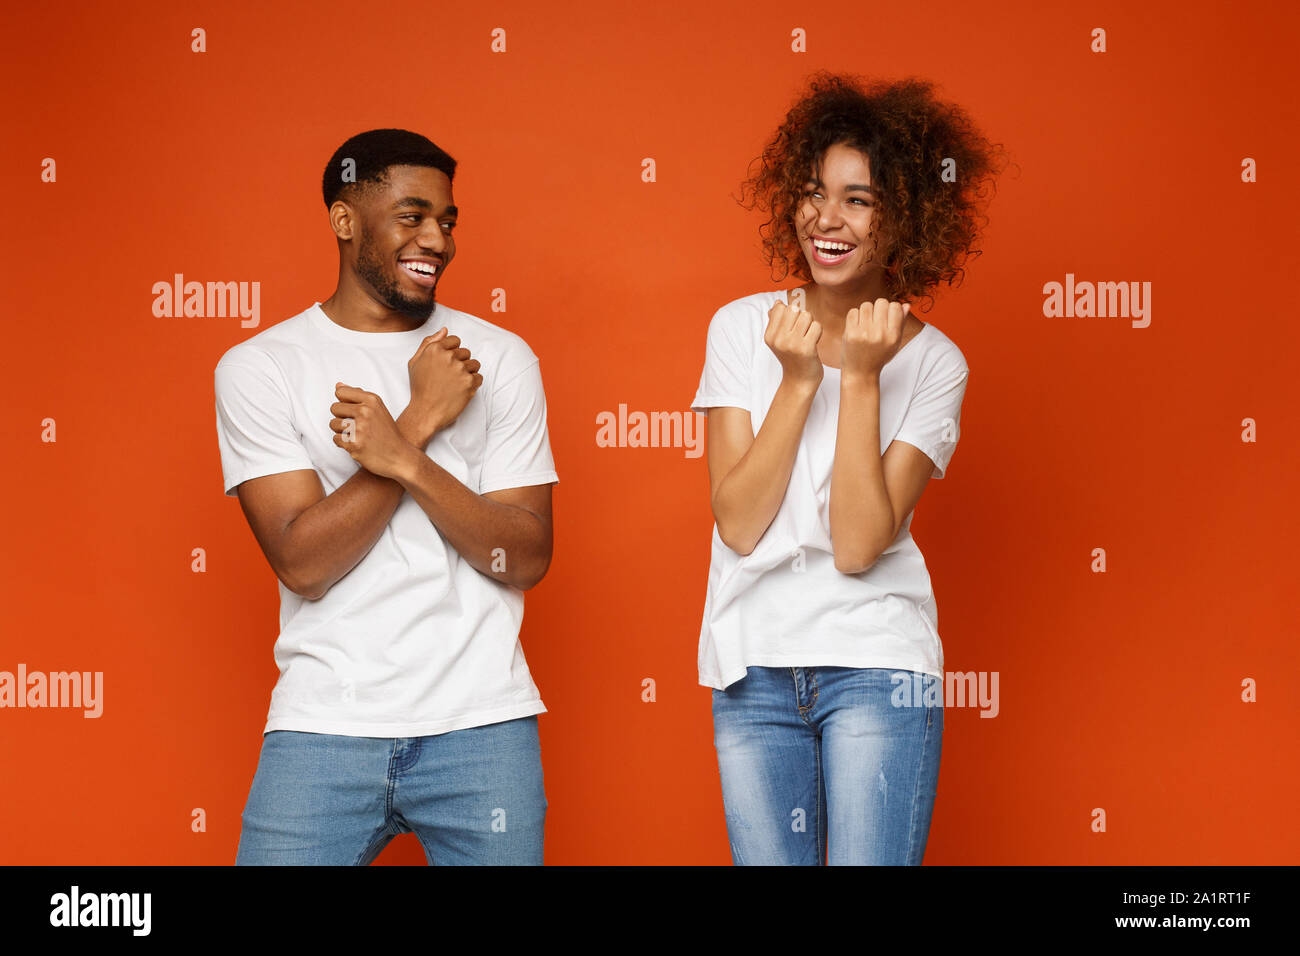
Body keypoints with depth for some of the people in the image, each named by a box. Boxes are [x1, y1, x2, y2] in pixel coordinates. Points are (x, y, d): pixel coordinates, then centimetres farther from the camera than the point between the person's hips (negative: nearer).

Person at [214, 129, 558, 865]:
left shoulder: (499, 358, 5)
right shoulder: (259, 368, 1)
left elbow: (528, 559, -2)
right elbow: (303, 563, -9)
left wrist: (405, 460, -15)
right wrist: (421, 420, -12)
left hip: (482, 726, 1)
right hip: (325, 728, -1)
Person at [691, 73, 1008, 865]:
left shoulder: (934, 364, -2)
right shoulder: (743, 328, 2)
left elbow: (859, 545, -12)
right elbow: (740, 525, -7)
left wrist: (861, 381, -16)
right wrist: (798, 382, -14)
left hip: (877, 664, -2)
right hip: (752, 669, 2)